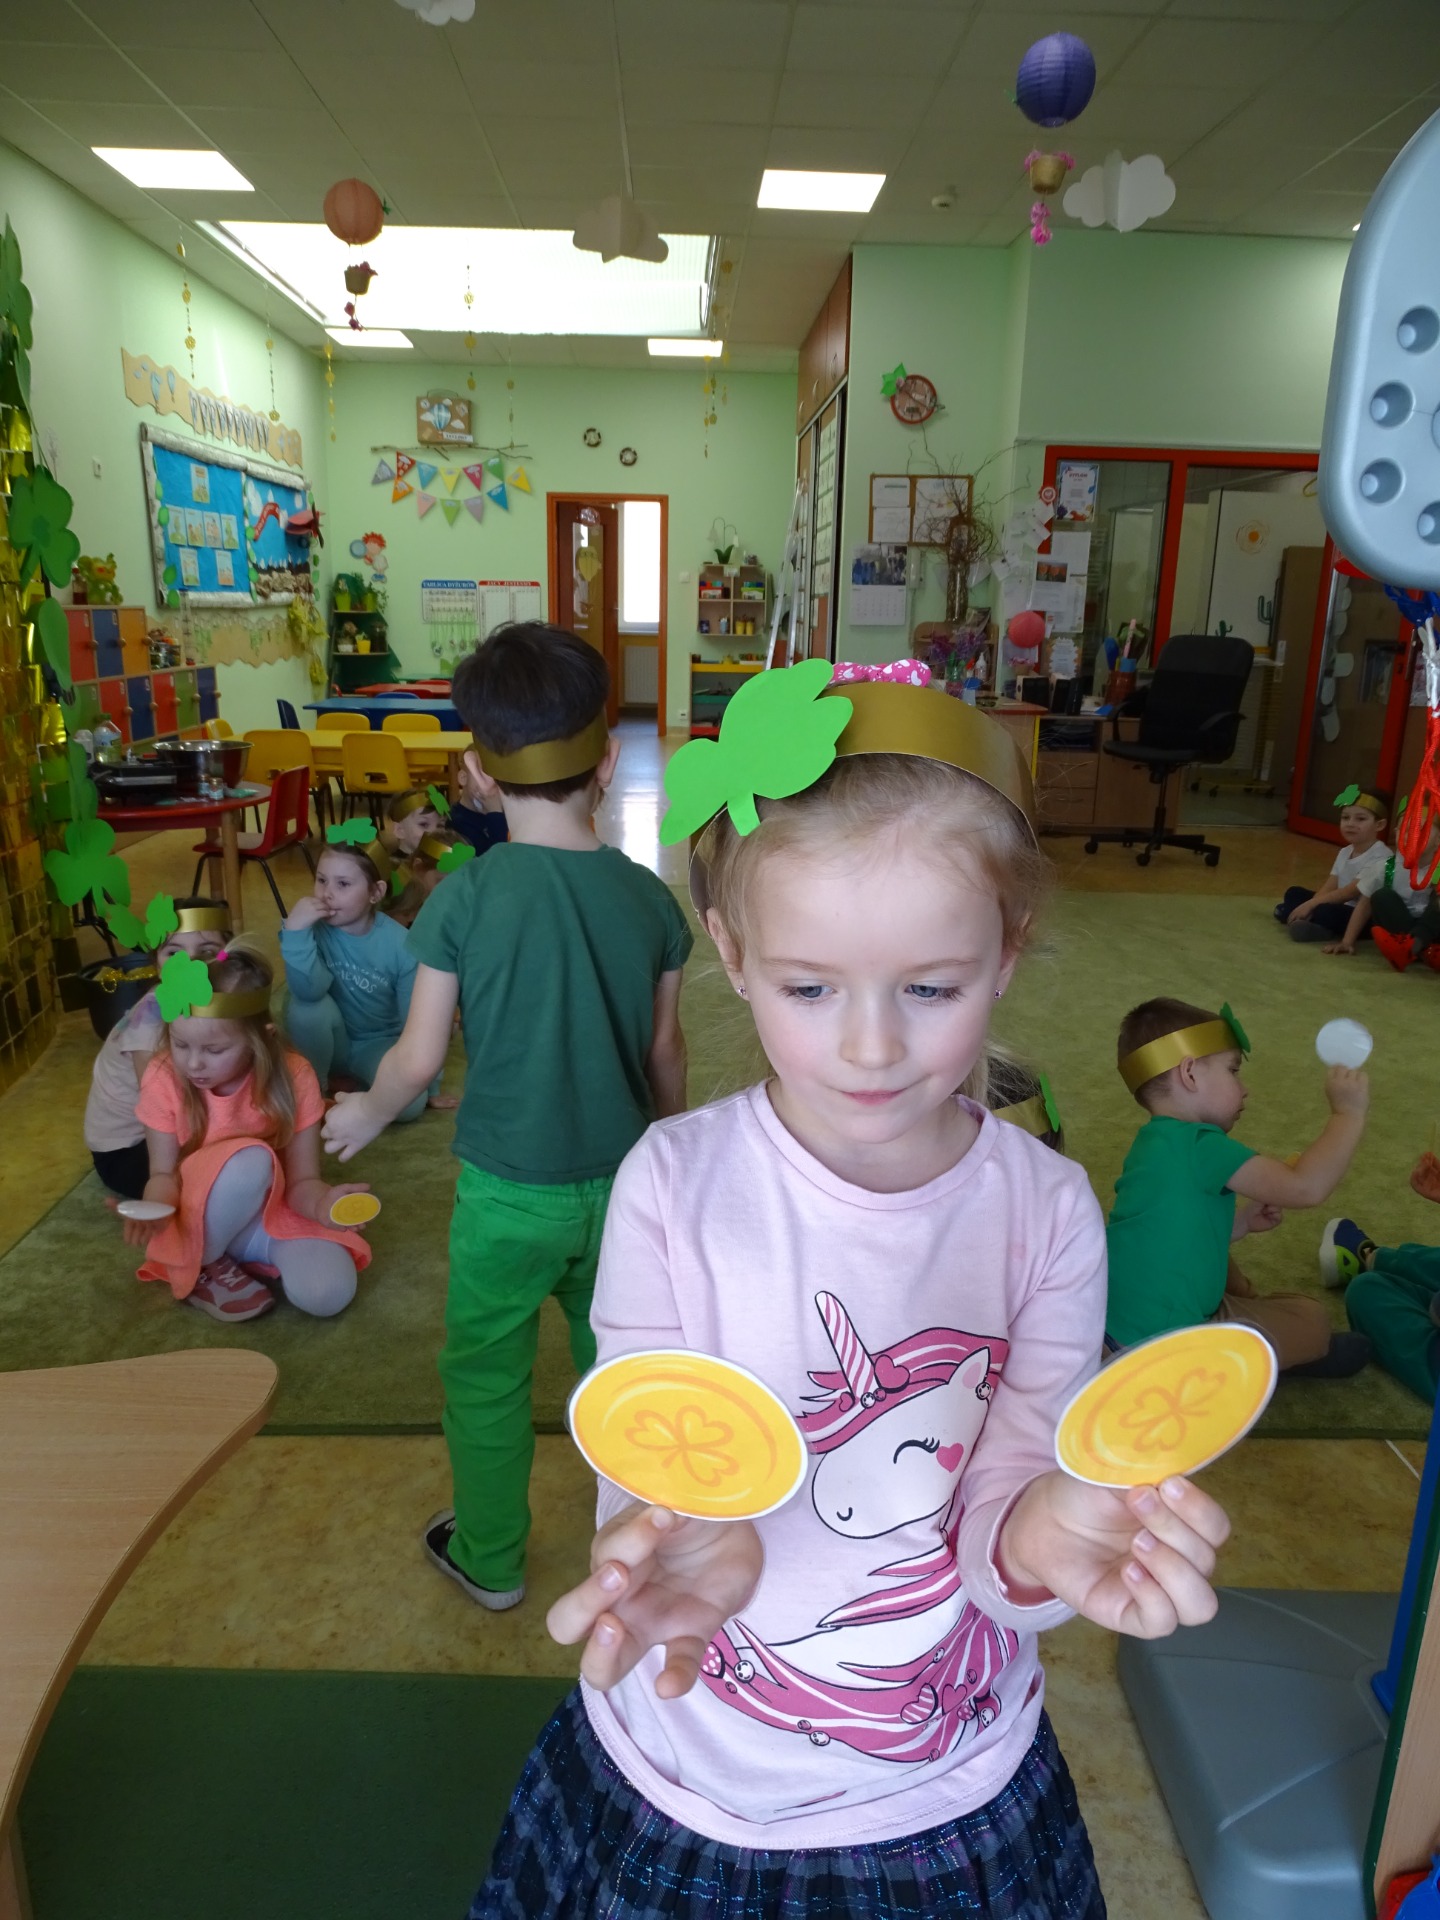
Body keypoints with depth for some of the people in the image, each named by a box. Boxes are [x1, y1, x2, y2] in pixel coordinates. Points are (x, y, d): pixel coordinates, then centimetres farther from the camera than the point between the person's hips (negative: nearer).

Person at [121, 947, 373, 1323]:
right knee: (250, 1160, -35)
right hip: (202, 1221, -1)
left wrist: (322, 1202, -38)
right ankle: (202, 1268, -8)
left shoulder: (293, 1078, -19)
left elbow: (301, 1180, -15)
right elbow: (164, 1174, -10)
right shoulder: (163, 1078, -17)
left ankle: (258, 1255, 5)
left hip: (277, 1212, 1)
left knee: (327, 1295, -27)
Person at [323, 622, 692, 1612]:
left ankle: (491, 1560, 38)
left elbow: (420, 1059, -12)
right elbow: (665, 1051, 0)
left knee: (486, 1377, 19)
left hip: (506, 1192, -2)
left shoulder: (464, 898, -17)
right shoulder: (648, 898, -9)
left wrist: (365, 1113, 9)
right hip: (621, 1184, 3)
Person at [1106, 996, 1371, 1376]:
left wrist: (1241, 1222, 9)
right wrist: (1348, 1113, -14)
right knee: (1313, 1318, 12)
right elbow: (1306, 1187, -25)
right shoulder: (1199, 1145, -21)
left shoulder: (1156, 1141, 8)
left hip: (1123, 1322, 8)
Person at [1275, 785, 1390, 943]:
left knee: (1326, 912, -37)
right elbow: (1328, 887, 4)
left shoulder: (1381, 858, -18)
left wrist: (1311, 904, -24)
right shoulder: (1344, 852, 12)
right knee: (1294, 893, 8)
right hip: (1341, 908, 10)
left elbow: (1351, 892, -24)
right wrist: (1311, 904, -15)